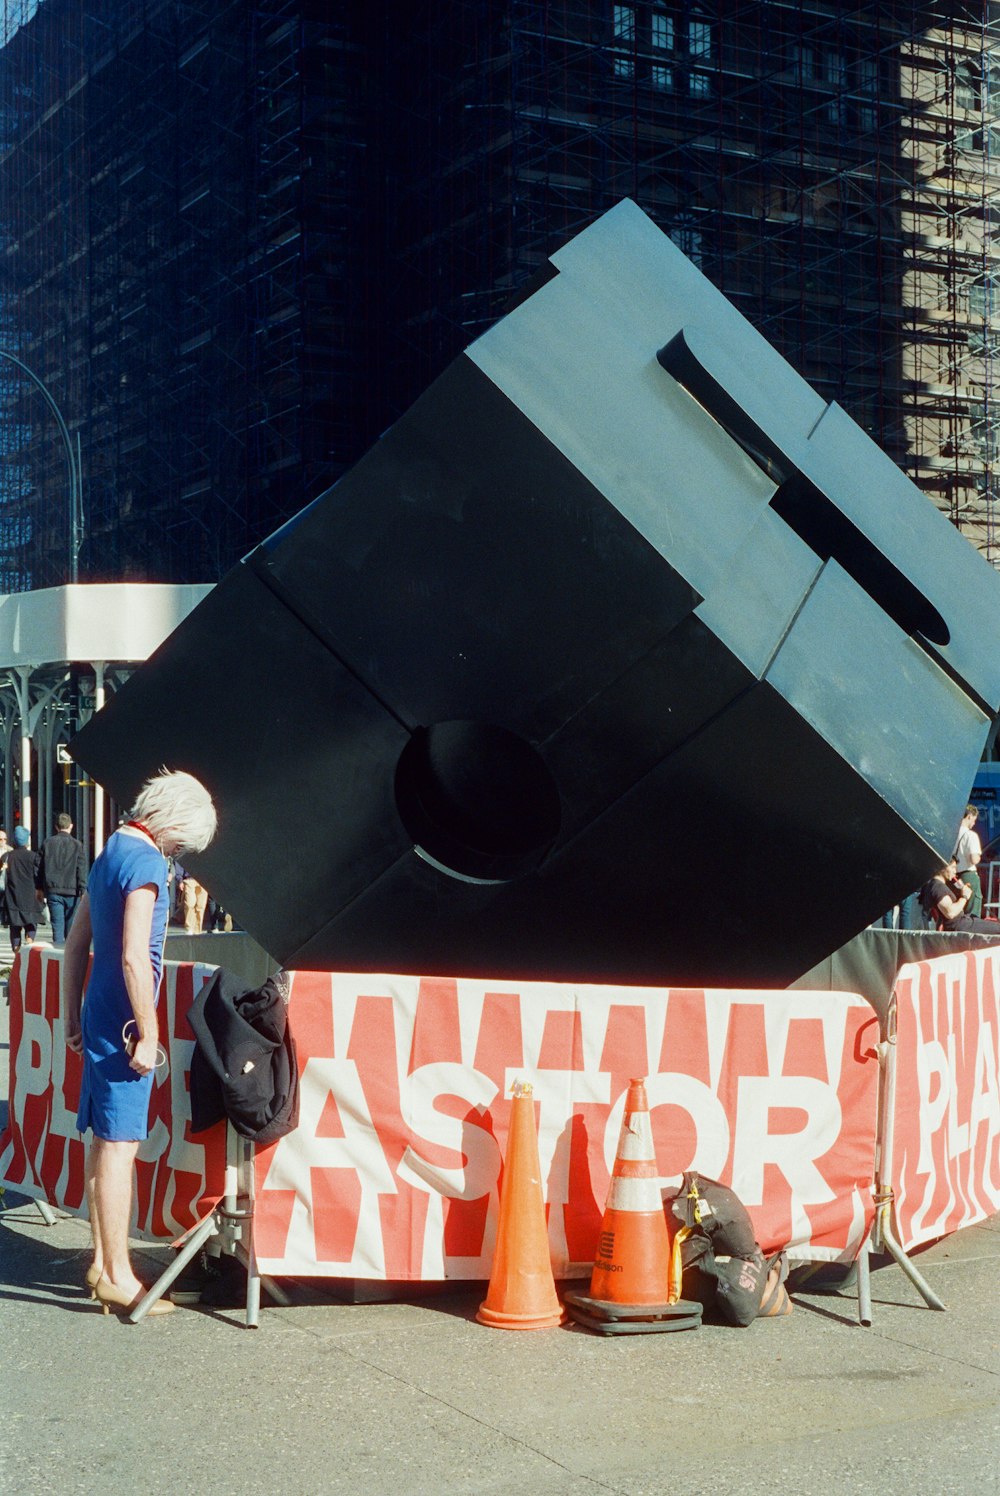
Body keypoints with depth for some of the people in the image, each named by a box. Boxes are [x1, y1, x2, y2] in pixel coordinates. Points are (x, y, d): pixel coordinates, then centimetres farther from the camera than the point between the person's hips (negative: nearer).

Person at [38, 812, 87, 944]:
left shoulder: (47, 843, 5)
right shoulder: (77, 845, -2)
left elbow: (39, 866, 8)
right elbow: (82, 869, -6)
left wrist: (40, 888, 15)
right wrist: (83, 890, -5)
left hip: (53, 890, 1)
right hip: (72, 891, -1)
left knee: (57, 924, 0)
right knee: (71, 925, 9)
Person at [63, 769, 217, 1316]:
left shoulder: (111, 853, 14)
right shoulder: (146, 862, -16)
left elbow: (76, 942, 19)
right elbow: (133, 958, -23)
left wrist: (73, 1018, 23)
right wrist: (147, 1033, -18)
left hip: (98, 1018, 10)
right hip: (122, 1023, -10)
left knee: (104, 1140, 15)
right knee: (120, 1145, -5)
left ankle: (102, 1261, 24)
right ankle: (117, 1277, 0)